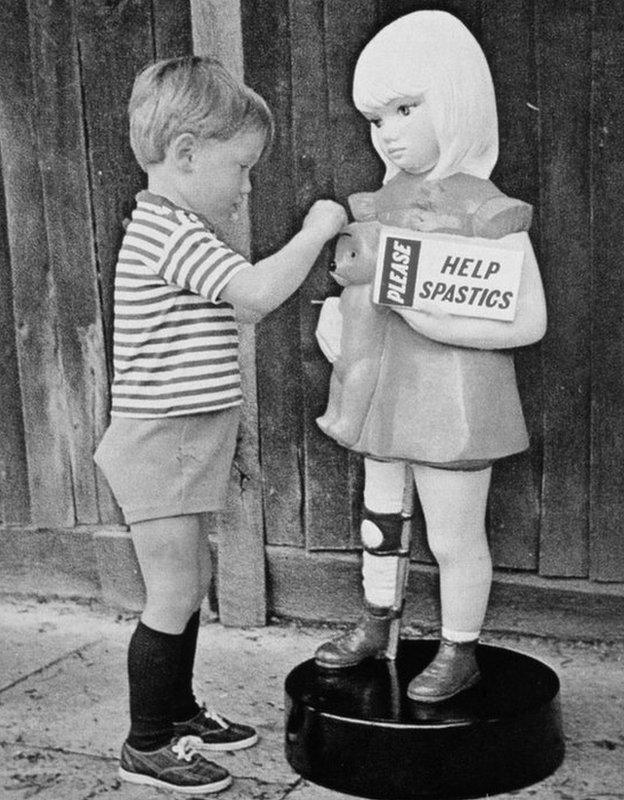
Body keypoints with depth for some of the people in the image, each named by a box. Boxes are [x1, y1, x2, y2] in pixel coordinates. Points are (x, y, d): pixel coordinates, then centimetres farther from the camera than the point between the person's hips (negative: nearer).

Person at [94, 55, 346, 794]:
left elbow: (236, 313, 17)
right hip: (158, 446, -10)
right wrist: (315, 231, -17)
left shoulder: (171, 232, 14)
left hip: (182, 448, 10)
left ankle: (178, 713, 34)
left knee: (191, 584, 19)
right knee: (173, 600, -1)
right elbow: (257, 292, -29)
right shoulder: (169, 231, -19)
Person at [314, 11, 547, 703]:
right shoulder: (385, 200, 5)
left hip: (451, 403, -7)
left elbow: (529, 322, -19)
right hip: (385, 391, 7)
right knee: (380, 519, 21)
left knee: (453, 537, 7)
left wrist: (437, 322, -27)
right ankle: (376, 627, 41)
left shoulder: (485, 210, -16)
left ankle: (460, 652, 28)